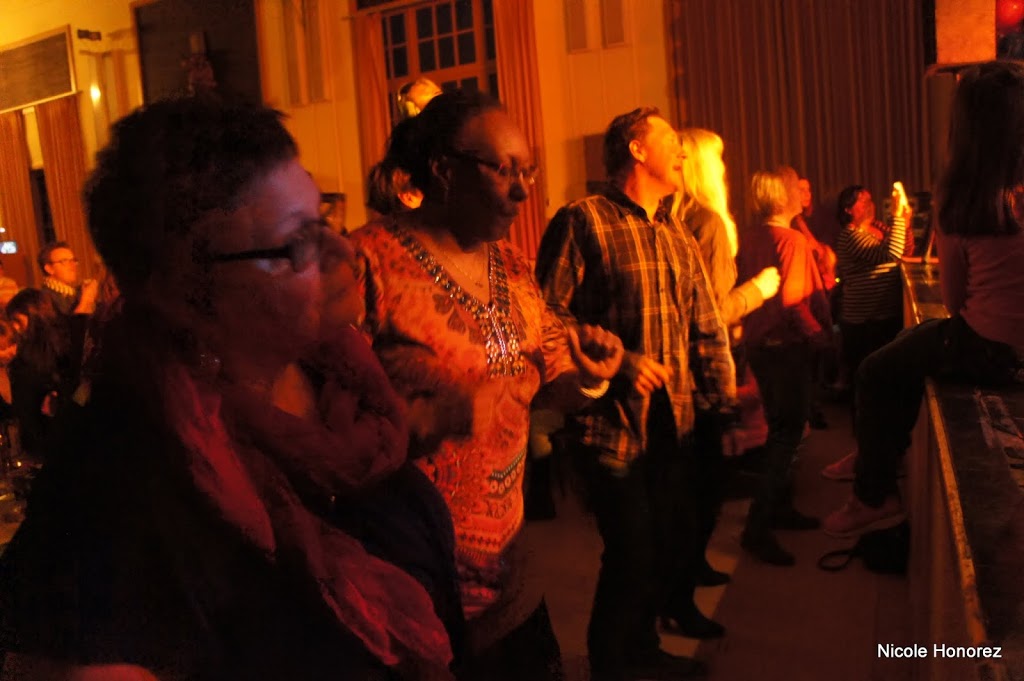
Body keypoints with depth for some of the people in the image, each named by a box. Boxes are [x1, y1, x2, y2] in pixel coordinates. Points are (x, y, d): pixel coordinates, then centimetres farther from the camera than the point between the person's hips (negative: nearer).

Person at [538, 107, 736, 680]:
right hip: (614, 420, -7)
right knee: (634, 550, -2)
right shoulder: (584, 221, -8)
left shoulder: (679, 237, 15)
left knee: (675, 537, 15)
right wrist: (618, 359, -18)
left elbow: (709, 329, 16)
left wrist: (728, 403, 8)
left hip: (676, 420, 7)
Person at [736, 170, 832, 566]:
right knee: (788, 433, -3)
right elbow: (793, 299, -24)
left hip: (758, 343, 8)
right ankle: (758, 529, -3)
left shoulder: (751, 237, 6)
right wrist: (820, 334, -12)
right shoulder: (791, 239, -16)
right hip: (786, 345, -8)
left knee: (780, 429, 19)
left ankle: (780, 508, 31)